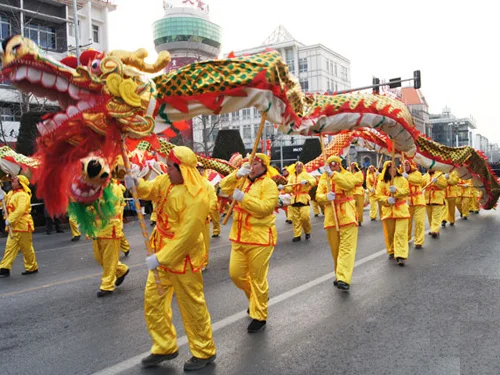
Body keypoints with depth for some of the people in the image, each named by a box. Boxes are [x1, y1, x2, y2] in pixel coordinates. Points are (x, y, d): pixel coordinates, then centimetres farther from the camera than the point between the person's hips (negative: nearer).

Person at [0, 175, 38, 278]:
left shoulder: (23, 195, -15)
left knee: (27, 248, 3)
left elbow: (20, 210, -26)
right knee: (10, 247, 7)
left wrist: (10, 220, -25)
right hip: (13, 227, 9)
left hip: (22, 226, -9)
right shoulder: (11, 193, 15)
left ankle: (32, 268, 15)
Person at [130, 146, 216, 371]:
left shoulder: (196, 198, -26)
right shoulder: (167, 181, -1)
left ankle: (204, 352, 24)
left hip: (182, 258, -9)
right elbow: (150, 190, 12)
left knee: (191, 305, 4)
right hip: (162, 252, 9)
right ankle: (165, 347, 32)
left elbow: (186, 236, -27)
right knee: (153, 301, 15)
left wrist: (160, 258, -24)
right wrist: (135, 184, -11)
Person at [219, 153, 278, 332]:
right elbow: (224, 187, 1)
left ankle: (259, 316, 16)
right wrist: (237, 174, -13)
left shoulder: (269, 184, -10)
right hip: (239, 237, 7)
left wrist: (243, 197, -25)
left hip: (259, 238, -7)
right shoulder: (242, 180, 13)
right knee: (236, 274, 10)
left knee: (258, 278, 1)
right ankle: (254, 298, 37)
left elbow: (264, 207, -22)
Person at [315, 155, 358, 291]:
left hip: (347, 216, -3)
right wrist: (326, 197, -20)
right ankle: (339, 275, 24)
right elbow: (318, 196, 2)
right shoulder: (323, 178, 11)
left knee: (347, 247, -11)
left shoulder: (347, 175, 3)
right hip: (331, 217, 4)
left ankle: (344, 279, -17)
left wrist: (332, 174, -25)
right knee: (335, 248, 10)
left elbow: (349, 184, -20)